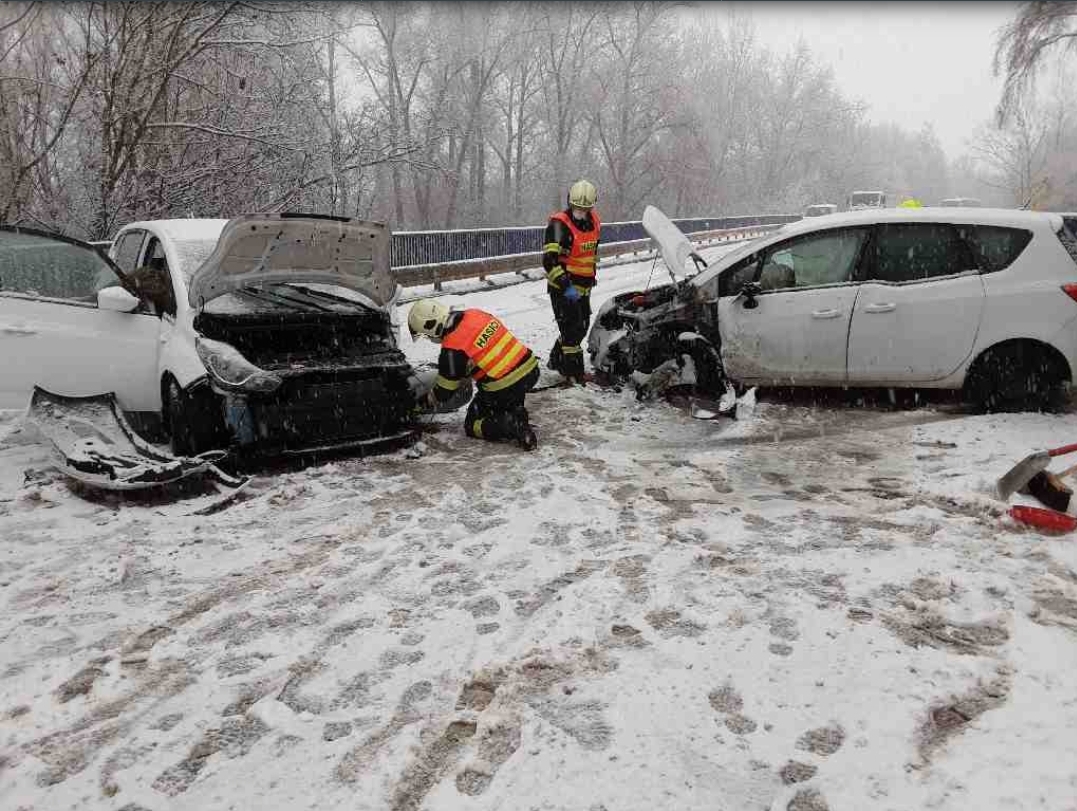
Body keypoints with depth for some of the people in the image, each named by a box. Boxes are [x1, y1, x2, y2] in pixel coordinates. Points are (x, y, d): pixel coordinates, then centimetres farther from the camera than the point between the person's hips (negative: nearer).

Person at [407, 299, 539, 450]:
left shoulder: (452, 350, -14)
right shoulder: (475, 314, 5)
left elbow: (445, 389, -1)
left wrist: (431, 399, 20)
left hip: (504, 390, -7)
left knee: (472, 426, 13)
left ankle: (513, 427, -13)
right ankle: (517, 415, 12)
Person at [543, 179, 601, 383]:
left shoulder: (594, 222, 7)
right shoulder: (559, 224, -17)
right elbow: (549, 260, -25)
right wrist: (565, 285, -31)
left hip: (583, 286, 8)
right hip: (563, 287, -8)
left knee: (582, 327, 15)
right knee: (571, 328, -8)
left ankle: (556, 360, 32)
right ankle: (575, 373, 1)